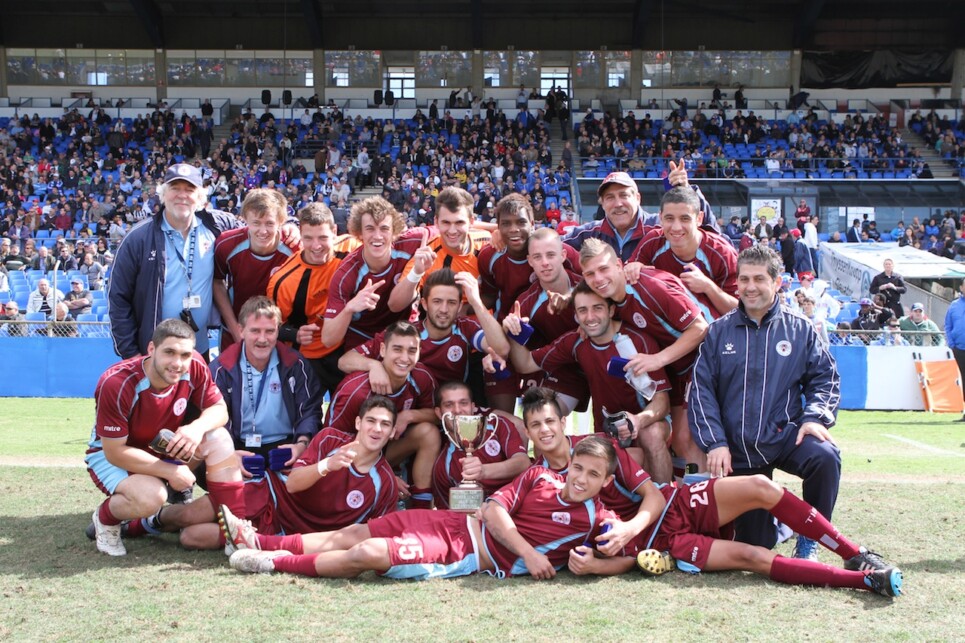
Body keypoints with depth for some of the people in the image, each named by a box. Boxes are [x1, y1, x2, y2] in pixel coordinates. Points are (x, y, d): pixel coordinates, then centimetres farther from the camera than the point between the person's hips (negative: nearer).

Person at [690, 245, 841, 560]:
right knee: (754, 544, -1)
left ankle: (808, 540, -11)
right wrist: (715, 442, -9)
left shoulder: (799, 329, 5)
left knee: (825, 457, -34)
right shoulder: (719, 331, 4)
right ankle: (773, 524, 38)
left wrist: (814, 417, -13)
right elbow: (702, 389, 0)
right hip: (737, 450, 0)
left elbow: (825, 377, 6)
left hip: (786, 436, 0)